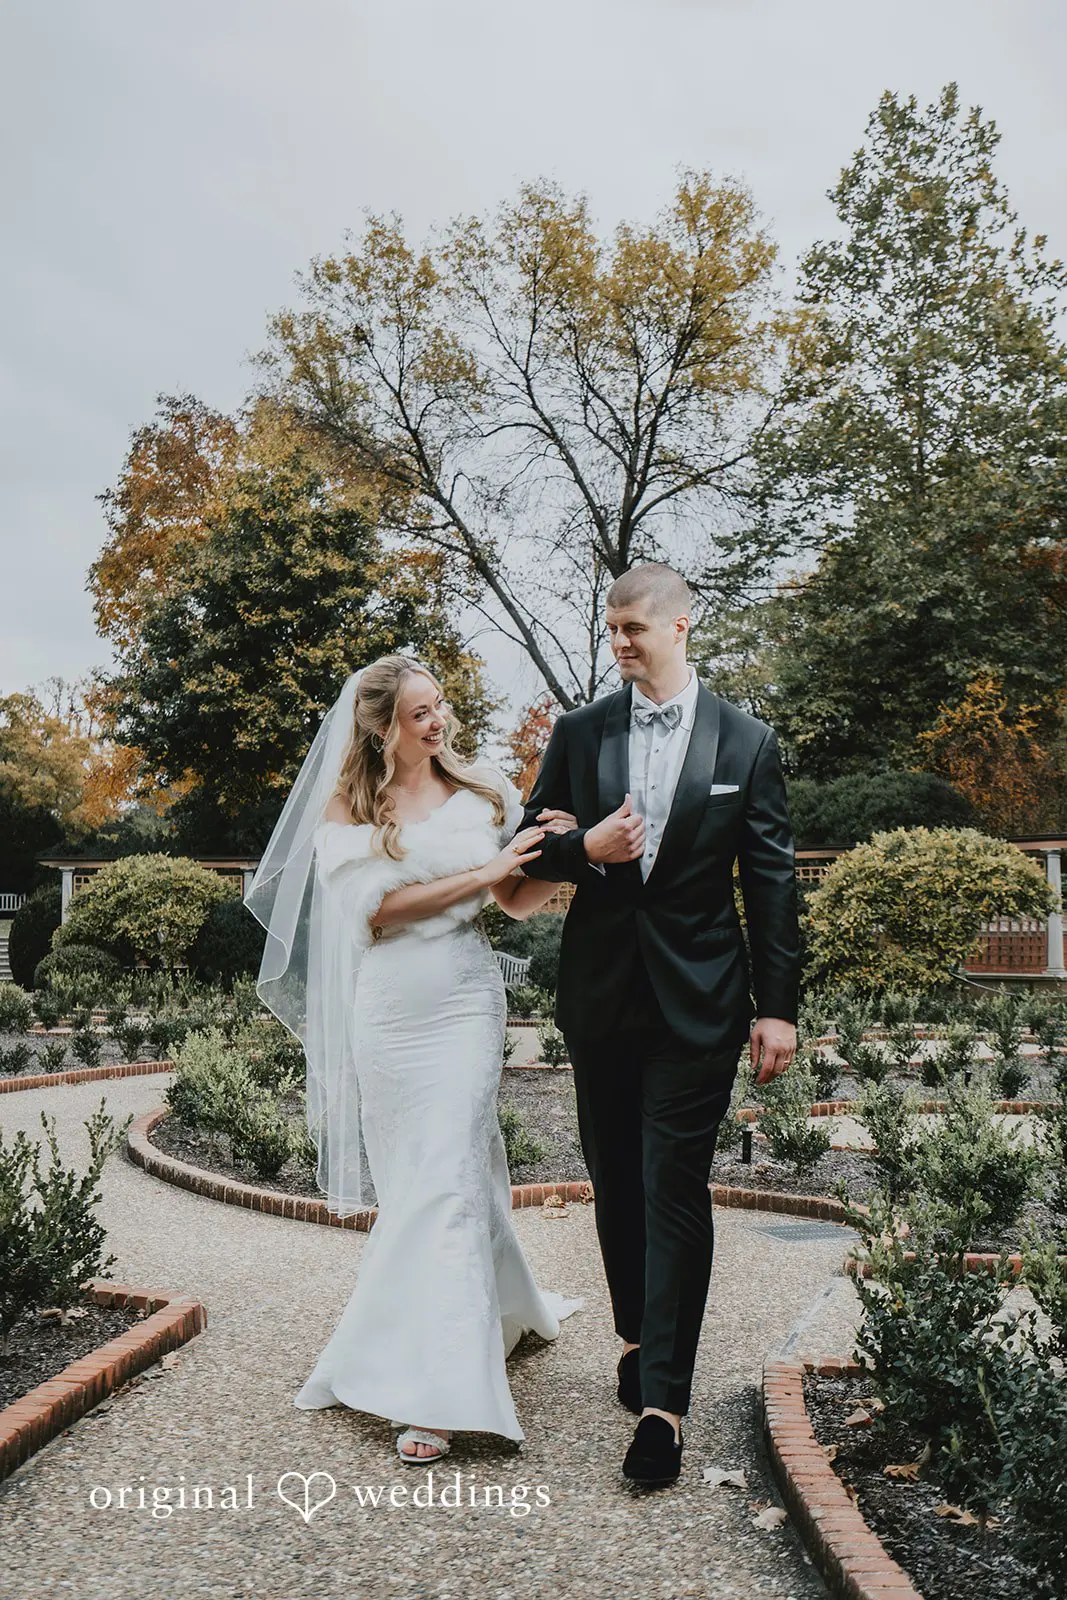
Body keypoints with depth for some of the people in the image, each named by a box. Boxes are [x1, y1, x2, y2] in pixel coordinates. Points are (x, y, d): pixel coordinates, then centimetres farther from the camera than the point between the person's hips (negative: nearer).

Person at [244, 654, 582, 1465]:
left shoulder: (484, 791, 3)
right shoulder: (345, 806, 1)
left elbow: (520, 903, 9)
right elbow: (375, 907, -11)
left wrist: (551, 853, -10)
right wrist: (483, 872, -13)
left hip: (464, 1004, -1)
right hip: (384, 1011, 1)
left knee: (447, 1180, -6)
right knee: (408, 1180, 11)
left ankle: (439, 1390, 2)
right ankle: (500, 1313, 37)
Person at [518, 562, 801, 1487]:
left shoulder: (747, 743, -1)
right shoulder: (579, 734, 5)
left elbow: (773, 882, -1)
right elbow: (528, 849, 9)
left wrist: (778, 1007, -4)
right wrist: (585, 849, -14)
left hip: (698, 1002, -3)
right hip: (601, 995, 3)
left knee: (675, 1193, -4)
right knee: (616, 1184, 15)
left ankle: (663, 1401, 2)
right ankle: (637, 1335, 35)